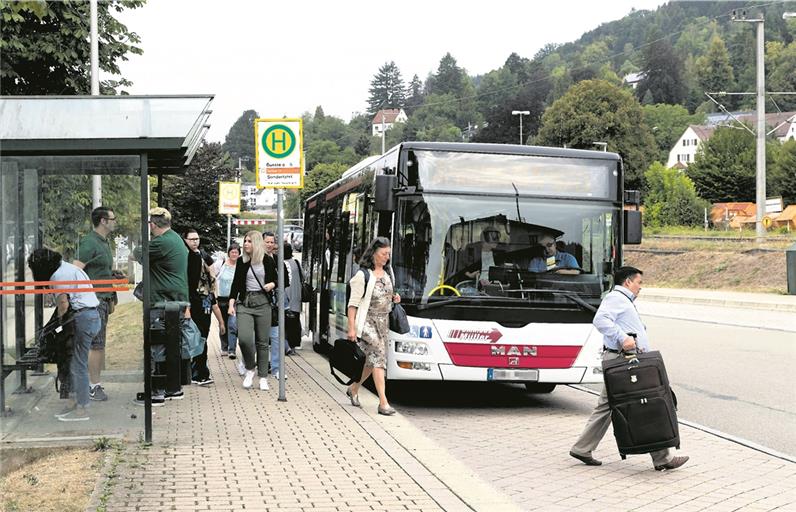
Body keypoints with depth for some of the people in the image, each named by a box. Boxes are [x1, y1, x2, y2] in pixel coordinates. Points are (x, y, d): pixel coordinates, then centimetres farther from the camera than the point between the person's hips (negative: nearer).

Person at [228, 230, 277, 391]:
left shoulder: (268, 261, 3)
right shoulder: (242, 261, 7)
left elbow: (276, 279, 14)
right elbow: (236, 283, 9)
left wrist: (272, 284, -9)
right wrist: (231, 304, 0)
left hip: (263, 302, -1)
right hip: (245, 302, 1)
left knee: (262, 341, 3)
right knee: (244, 338, -17)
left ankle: (263, 377, 12)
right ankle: (249, 369, 8)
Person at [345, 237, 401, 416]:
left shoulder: (387, 274, 13)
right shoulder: (363, 275, -10)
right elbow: (353, 303, -11)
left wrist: (393, 299, 6)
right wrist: (351, 328, -15)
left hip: (383, 322, 7)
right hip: (367, 322, -7)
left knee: (372, 360, 10)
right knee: (379, 357, -14)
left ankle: (353, 389, 32)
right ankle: (383, 403, -15)